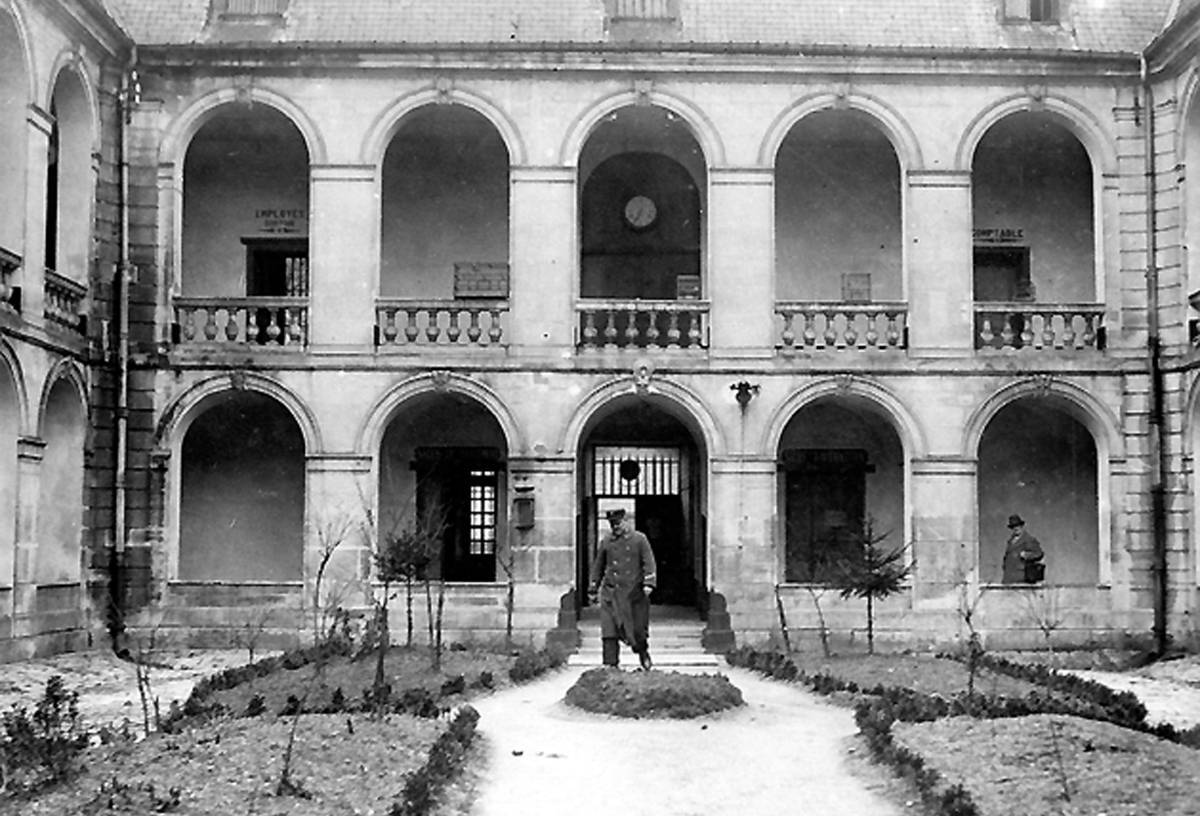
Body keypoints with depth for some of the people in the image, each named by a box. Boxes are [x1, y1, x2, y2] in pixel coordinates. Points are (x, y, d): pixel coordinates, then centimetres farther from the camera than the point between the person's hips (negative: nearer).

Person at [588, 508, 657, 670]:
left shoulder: (639, 539, 3)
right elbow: (598, 566, 17)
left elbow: (649, 563, -3)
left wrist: (648, 584, -17)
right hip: (611, 593, 2)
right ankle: (610, 665, -4)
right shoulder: (606, 542, 10)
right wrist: (593, 590, 16)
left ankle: (643, 653, 31)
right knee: (609, 631, -8)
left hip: (634, 592, -2)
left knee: (638, 629, 3)